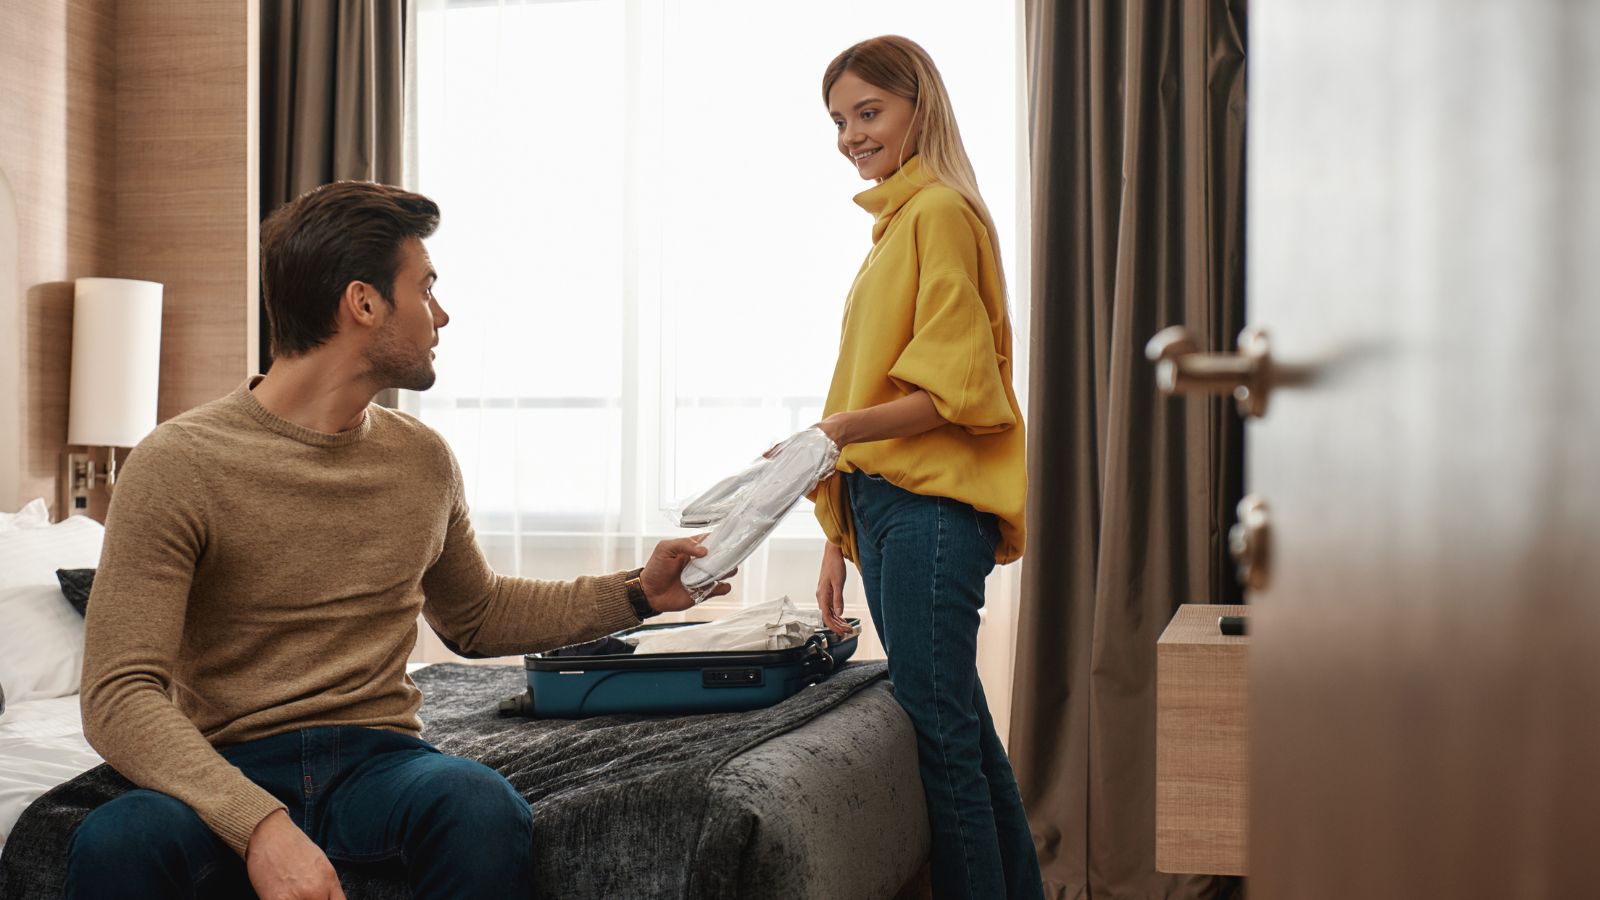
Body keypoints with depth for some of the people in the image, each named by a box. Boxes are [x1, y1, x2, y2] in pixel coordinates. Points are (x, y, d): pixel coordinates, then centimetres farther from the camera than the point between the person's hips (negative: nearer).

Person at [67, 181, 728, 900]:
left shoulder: (422, 459, 11)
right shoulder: (177, 464, -7)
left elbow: (475, 617, 29)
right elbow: (121, 695, -15)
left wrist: (638, 593, 17)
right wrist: (260, 823, -32)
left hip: (379, 758, 3)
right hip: (231, 770, -3)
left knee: (483, 808, -32)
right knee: (117, 842, -37)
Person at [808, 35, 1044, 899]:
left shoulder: (940, 211, -6)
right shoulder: (894, 221, 22)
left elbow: (956, 388, -14)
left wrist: (845, 428, -28)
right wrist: (840, 537, 18)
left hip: (932, 506, -9)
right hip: (882, 505, 9)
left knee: (937, 734, -9)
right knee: (962, 729, 13)